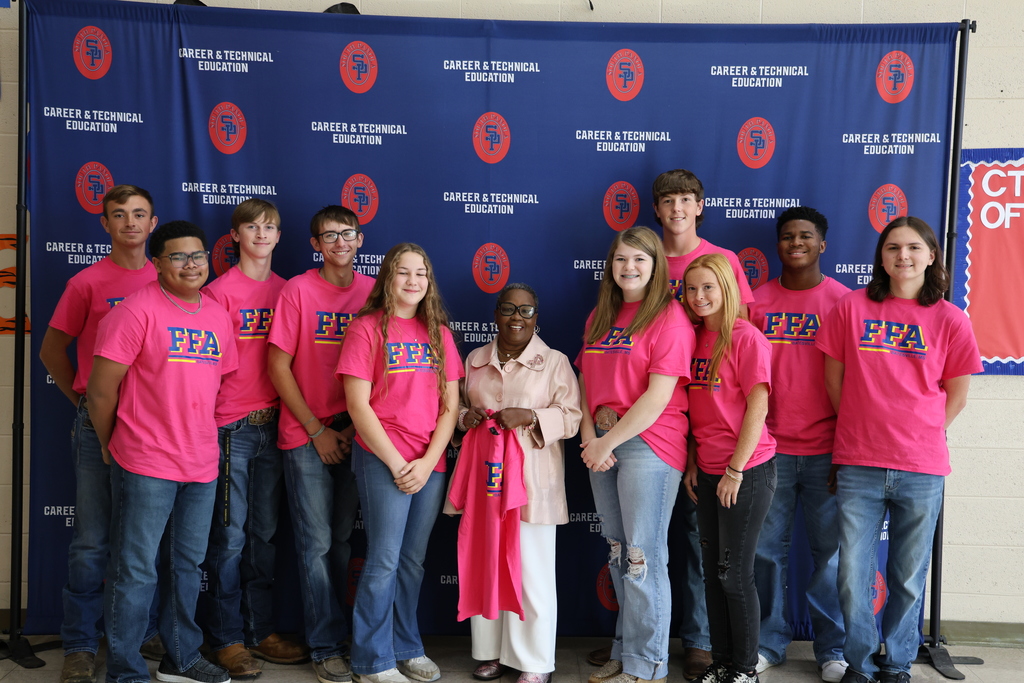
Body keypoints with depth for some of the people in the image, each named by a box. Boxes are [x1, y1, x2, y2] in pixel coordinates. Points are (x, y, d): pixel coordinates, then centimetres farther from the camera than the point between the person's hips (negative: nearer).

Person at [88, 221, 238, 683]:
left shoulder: (219, 316, 9)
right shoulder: (138, 310, -11)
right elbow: (101, 389, -10)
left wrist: (198, 436, 12)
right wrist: (111, 447, -1)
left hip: (201, 464, 7)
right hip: (145, 466, -6)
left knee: (188, 565, 17)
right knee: (135, 572, 2)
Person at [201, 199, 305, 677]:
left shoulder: (286, 290, 10)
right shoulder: (220, 290, -4)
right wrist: (208, 420, -10)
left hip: (273, 424, 5)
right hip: (232, 426, -4)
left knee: (265, 532, 12)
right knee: (231, 534, 1)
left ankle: (261, 629, 23)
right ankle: (226, 638, 13)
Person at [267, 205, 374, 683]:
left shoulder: (373, 291, 3)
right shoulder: (297, 291, -4)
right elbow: (278, 366, -4)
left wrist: (357, 426, -3)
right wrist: (317, 430, -8)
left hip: (354, 436, 3)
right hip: (306, 435, -2)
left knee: (342, 539, 12)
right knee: (317, 542, 2)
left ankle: (338, 630, 27)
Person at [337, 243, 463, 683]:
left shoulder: (438, 332, 11)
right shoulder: (367, 328, -3)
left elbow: (450, 405, 7)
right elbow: (358, 404, -8)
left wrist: (427, 462, -5)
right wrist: (396, 463, -10)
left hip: (431, 464, 4)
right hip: (382, 460, -4)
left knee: (413, 561, 12)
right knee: (384, 563, -2)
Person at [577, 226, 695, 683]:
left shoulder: (668, 317, -7)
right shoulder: (600, 317, 15)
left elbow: (659, 396, -14)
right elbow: (586, 382, 11)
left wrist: (609, 441, -12)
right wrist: (590, 436, -5)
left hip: (648, 442, -7)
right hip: (601, 443, 7)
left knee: (643, 556, -2)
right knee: (618, 552, 13)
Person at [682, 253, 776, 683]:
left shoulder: (746, 338, -11)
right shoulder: (694, 337, 9)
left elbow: (758, 407, -13)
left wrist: (735, 470, -13)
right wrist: (692, 463, 8)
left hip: (746, 470, -6)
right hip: (707, 471, 6)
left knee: (734, 573, 0)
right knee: (713, 570, 12)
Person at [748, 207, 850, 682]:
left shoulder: (842, 300, 2)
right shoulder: (758, 301, 6)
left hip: (826, 450, -1)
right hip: (770, 447, 2)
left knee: (829, 551, 5)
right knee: (767, 549, 7)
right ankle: (770, 642, 23)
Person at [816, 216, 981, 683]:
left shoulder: (950, 320, 1)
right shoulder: (852, 307, 2)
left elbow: (956, 395, 7)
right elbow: (834, 379, 7)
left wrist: (918, 436, 4)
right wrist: (861, 430, 8)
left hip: (922, 470, 0)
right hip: (858, 467, 0)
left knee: (908, 578, 10)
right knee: (853, 575, 4)